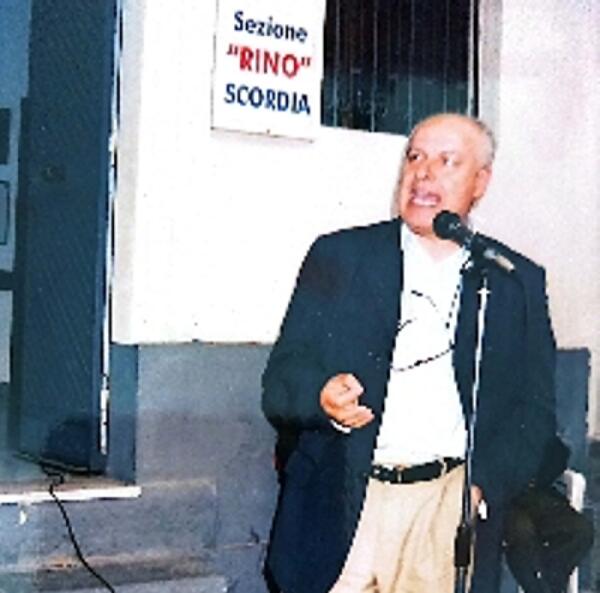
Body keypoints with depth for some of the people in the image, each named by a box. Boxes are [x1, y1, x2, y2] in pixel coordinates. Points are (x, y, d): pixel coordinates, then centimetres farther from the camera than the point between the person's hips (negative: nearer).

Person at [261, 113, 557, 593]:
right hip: (341, 505, 0)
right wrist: (323, 398, -19)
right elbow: (281, 382, 3)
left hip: (452, 507, 1)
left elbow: (535, 408, 9)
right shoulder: (338, 256, 8)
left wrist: (483, 485, -7)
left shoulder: (519, 282, 11)